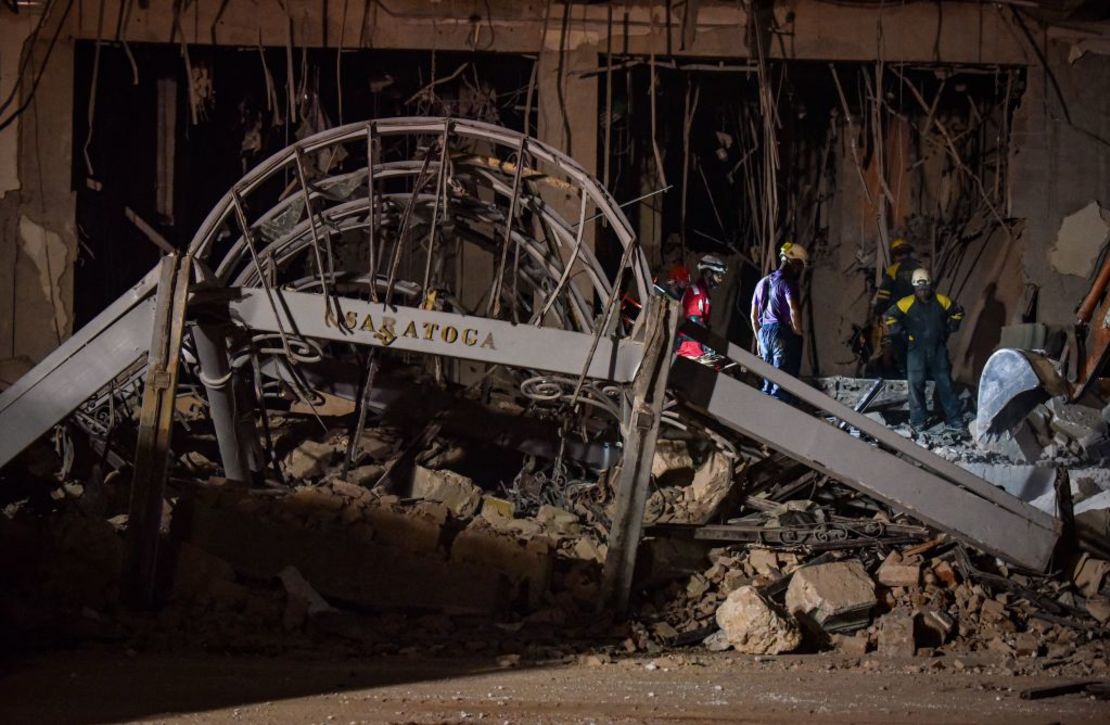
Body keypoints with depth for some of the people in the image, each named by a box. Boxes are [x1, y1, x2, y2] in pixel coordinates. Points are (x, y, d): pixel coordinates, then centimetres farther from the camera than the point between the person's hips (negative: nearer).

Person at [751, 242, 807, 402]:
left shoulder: (763, 282, 18)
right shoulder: (787, 282, -9)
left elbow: (754, 315, 21)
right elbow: (794, 310, -24)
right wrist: (798, 332, -12)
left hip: (765, 333, 8)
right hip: (784, 334, -8)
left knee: (769, 381, 13)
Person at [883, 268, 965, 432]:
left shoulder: (942, 301, -2)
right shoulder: (907, 303, -8)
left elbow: (957, 312, 15)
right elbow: (890, 316, 1)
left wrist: (951, 327, 5)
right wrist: (901, 331, -5)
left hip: (938, 349, 1)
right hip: (916, 350, -1)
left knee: (945, 383, 7)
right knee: (916, 383, -1)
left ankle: (953, 419, 15)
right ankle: (917, 421, 9)